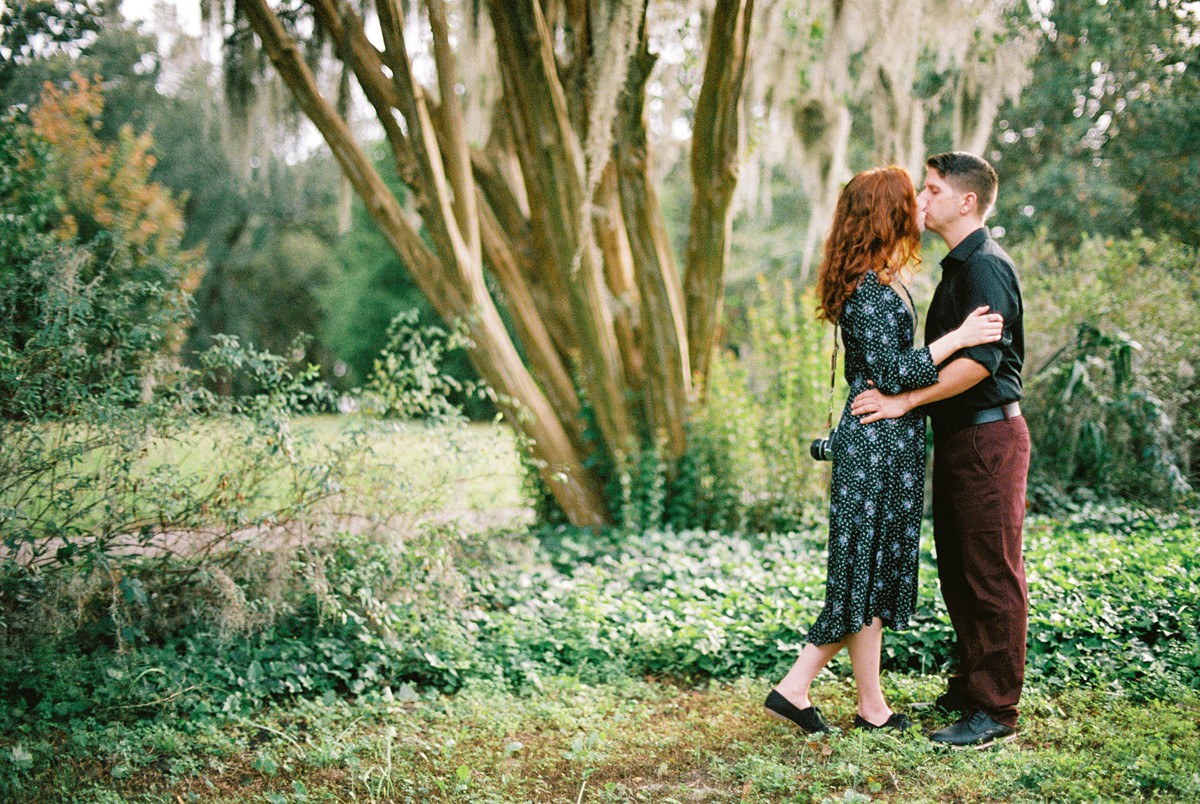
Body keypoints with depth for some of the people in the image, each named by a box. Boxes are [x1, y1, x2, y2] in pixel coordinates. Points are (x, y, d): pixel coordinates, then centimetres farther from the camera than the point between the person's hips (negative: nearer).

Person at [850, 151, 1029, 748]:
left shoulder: (986, 267, -14)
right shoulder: (959, 268, 17)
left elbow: (980, 361, -24)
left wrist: (904, 402, -21)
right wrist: (900, 395, 15)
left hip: (988, 436, -10)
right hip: (958, 436, 10)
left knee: (992, 576, -4)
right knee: (957, 571, 15)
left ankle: (996, 712, 3)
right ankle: (968, 691, 26)